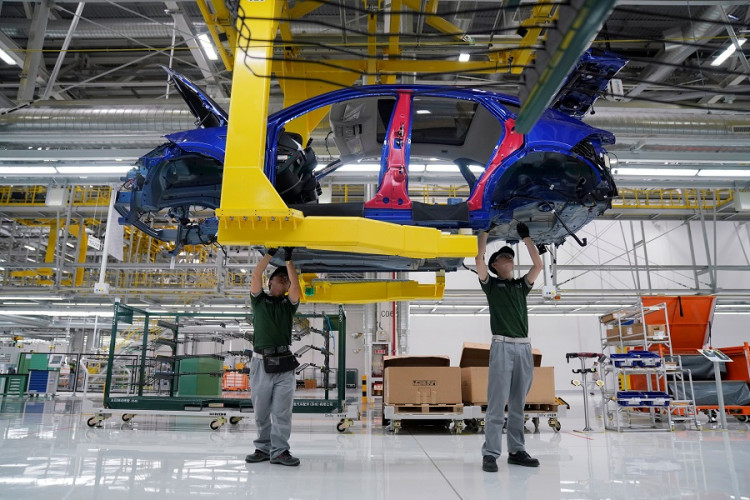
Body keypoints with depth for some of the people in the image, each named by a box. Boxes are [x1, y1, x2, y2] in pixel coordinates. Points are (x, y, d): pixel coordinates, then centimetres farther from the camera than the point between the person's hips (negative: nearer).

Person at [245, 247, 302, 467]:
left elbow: (296, 285, -5)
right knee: (261, 412, 7)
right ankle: (263, 448, 19)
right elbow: (255, 276, -2)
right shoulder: (259, 300, 13)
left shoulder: (289, 303, 14)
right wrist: (271, 253, -1)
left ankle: (280, 451, 0)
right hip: (261, 362, 0)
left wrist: (288, 259, -3)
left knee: (282, 411, -3)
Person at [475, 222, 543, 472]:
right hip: (502, 346, -4)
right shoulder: (491, 283, 10)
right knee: (497, 404, -8)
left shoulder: (522, 285, 21)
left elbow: (538, 265, 11)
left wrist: (525, 236, 12)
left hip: (524, 347, 5)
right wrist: (485, 231, 3)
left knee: (518, 404, 8)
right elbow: (479, 259, -4)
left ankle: (516, 451, 14)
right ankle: (490, 453, -6)